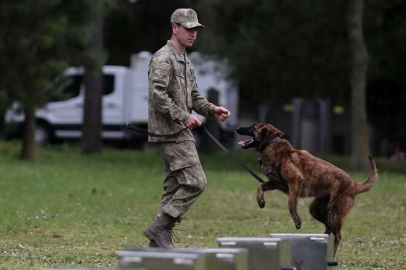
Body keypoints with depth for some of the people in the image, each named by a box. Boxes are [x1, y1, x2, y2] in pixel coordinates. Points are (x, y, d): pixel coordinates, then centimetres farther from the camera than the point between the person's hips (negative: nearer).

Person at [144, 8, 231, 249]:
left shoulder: (186, 61, 20)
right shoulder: (164, 59, -12)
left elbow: (194, 96, 23)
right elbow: (158, 96, -21)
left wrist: (212, 109, 6)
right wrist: (184, 116, -21)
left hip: (181, 132, 10)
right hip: (170, 132, -10)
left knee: (175, 186, 9)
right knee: (195, 182, -15)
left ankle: (160, 240, 11)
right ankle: (160, 228, -11)